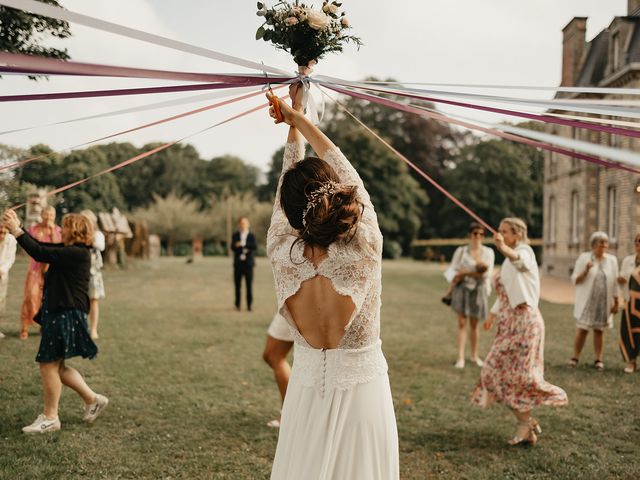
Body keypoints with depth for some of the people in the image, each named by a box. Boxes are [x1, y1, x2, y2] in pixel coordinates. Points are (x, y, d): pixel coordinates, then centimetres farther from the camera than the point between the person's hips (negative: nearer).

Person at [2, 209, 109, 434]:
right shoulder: (69, 250, 12)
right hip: (59, 313, 10)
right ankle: (93, 399, 25)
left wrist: (16, 231, -15)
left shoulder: (77, 253, -18)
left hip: (66, 316, -10)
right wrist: (18, 227, 9)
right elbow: (41, 246, 15)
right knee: (56, 365, 16)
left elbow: (40, 254, -21)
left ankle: (50, 418, 11)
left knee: (48, 365, -1)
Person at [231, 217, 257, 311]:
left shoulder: (251, 235, 5)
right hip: (238, 263, 1)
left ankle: (249, 305, 4)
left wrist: (243, 244, -23)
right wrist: (244, 249, -20)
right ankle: (237, 305, 9)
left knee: (249, 285, -2)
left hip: (248, 263, -1)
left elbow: (255, 246, -12)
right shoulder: (235, 235, 9)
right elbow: (232, 246, -5)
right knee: (237, 285, 2)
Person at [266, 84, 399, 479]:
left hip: (308, 390, 2)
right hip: (363, 390, -2)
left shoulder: (282, 254, -15)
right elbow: (342, 168, -6)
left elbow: (288, 186, 1)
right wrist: (298, 118, 6)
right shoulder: (364, 248, -20)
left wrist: (293, 124, 16)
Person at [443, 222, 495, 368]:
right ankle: (461, 358, -7)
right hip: (462, 289, -1)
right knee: (462, 322, -6)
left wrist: (466, 272, -12)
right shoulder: (461, 251, 2)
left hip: (478, 290, 1)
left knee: (474, 324, 9)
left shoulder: (488, 252, 2)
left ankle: (474, 356, 23)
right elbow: (452, 270, 2)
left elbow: (488, 273, -5)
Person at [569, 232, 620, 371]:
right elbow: (575, 279, -3)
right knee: (582, 329, -3)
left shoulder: (612, 260, 5)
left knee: (599, 330, 6)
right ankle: (575, 357, 4)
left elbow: (615, 283, 7)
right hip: (587, 301, -2)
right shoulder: (584, 258, -2)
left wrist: (616, 302, 4)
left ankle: (598, 359, 12)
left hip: (604, 302, 2)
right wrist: (586, 270, -20)